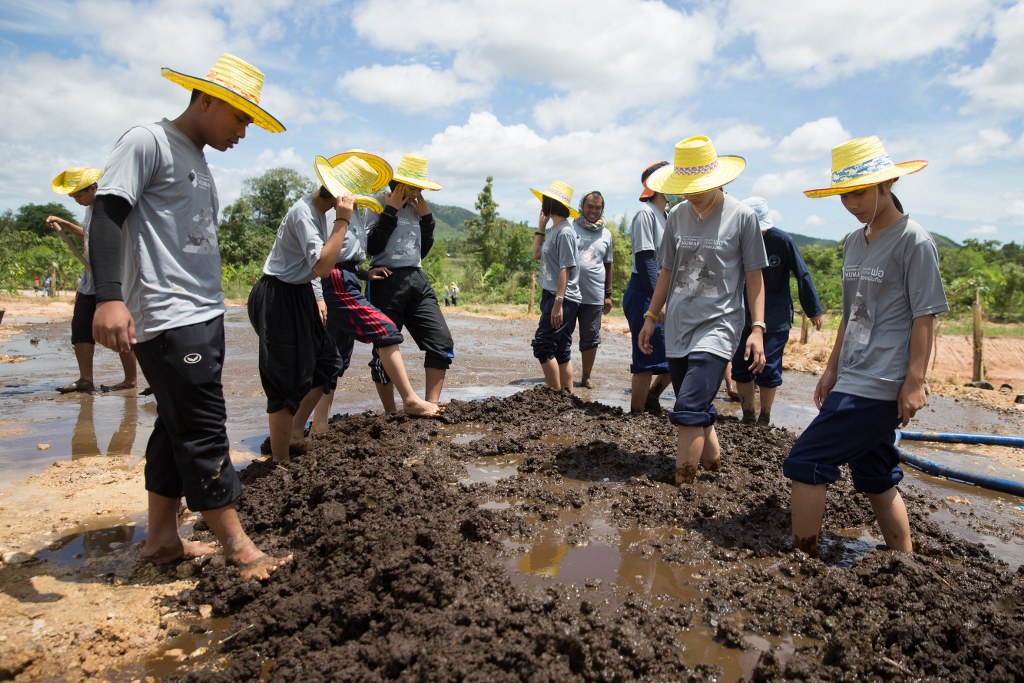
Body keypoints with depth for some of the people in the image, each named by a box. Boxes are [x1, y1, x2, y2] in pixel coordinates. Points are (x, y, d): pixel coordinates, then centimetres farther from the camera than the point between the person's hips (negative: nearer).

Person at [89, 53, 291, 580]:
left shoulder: (200, 166, 20)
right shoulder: (148, 142, -5)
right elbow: (107, 212, -15)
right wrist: (109, 297, -26)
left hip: (203, 318, 9)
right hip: (168, 320, -9)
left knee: (179, 428, 12)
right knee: (204, 433, -7)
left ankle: (162, 540, 22)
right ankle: (239, 550, -1)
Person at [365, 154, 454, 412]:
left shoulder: (416, 209, 15)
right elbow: (372, 247, -14)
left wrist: (426, 218, 9)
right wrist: (390, 212, -12)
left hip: (417, 281, 6)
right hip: (386, 282, -6)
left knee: (442, 342, -6)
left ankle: (430, 405, 1)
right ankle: (391, 414, 15)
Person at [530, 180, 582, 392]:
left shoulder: (564, 232, -14)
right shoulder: (553, 230, 13)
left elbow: (565, 269, -18)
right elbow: (536, 255, 19)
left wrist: (558, 303, -22)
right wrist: (541, 226, 16)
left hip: (562, 299, -10)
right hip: (552, 295, 10)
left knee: (543, 345, -10)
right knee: (561, 352, 11)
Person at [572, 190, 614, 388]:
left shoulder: (606, 234, 12)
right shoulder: (570, 229, 1)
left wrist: (608, 294, 16)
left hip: (594, 296, 3)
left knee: (590, 338, 7)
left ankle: (586, 377, 18)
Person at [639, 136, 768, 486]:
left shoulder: (742, 216, -4)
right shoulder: (677, 216, 8)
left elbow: (754, 276, -2)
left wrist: (757, 329, -8)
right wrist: (651, 318, 15)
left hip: (718, 325, -5)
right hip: (677, 326, 5)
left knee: (688, 411, -16)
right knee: (699, 409, 12)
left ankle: (682, 485, -9)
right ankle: (715, 464, 32)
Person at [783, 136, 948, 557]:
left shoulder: (913, 241, -9)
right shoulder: (854, 242, 13)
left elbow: (924, 316, -11)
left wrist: (914, 382, -15)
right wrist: (832, 370, 18)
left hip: (881, 384, -9)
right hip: (853, 380, 9)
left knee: (806, 464, -11)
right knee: (876, 480, 16)